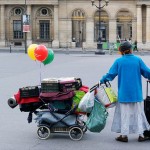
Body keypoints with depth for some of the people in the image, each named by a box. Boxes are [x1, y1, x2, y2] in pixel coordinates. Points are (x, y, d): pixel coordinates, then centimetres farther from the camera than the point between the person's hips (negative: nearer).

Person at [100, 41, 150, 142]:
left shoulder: (118, 61, -4)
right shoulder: (138, 60, -3)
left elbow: (111, 74, -4)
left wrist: (102, 81, 9)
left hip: (124, 94, 0)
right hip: (136, 94, 0)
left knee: (124, 114, 8)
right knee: (138, 113, 10)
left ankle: (124, 135, 9)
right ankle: (141, 135, 11)